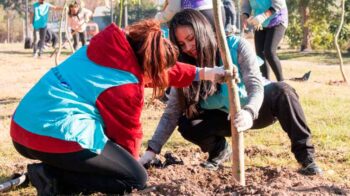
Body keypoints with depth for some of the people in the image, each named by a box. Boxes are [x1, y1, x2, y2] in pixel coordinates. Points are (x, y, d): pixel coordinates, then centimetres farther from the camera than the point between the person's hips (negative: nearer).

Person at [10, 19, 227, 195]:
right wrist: (130, 162, 24)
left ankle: (54, 170, 3)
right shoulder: (126, 86, -11)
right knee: (136, 179, 0)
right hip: (56, 136, -9)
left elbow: (165, 69, 26)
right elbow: (127, 134, 4)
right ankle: (54, 177, -11)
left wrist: (201, 73, 31)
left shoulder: (112, 48, 10)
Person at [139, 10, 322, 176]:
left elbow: (256, 86, -34)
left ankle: (305, 155, -27)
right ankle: (219, 149, 7)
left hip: (257, 107, -3)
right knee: (187, 124, -24)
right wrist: (151, 151, -29)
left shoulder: (236, 46, -25)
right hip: (225, 117, 3)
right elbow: (172, 112, -19)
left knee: (281, 90, -35)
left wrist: (249, 113, -56)